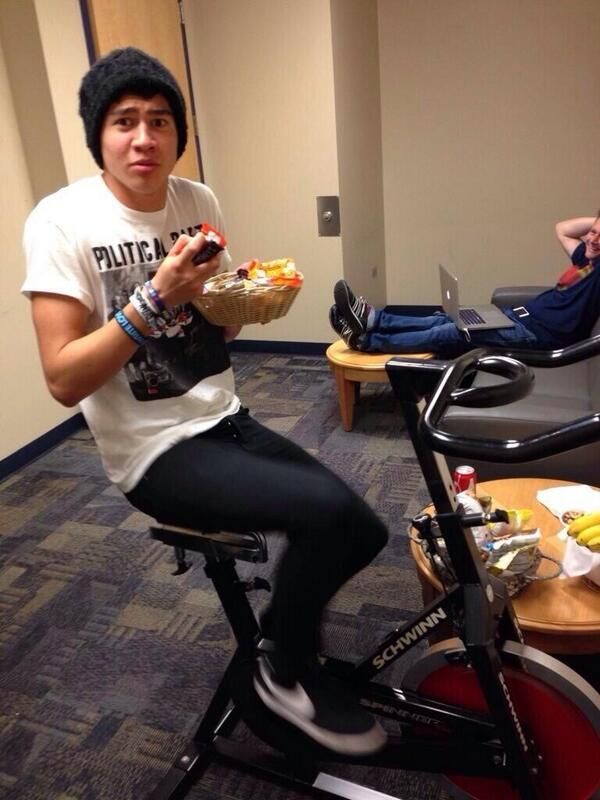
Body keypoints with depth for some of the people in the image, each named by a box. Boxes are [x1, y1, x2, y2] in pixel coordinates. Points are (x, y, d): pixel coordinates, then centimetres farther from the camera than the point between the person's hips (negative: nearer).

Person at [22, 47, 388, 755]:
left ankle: (280, 623, 31)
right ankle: (288, 678, 6)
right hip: (155, 454, -6)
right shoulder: (62, 220, -14)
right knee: (328, 510, -25)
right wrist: (154, 298, -26)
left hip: (225, 422, 7)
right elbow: (63, 380, -18)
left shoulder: (199, 201, 4)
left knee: (364, 533, 0)